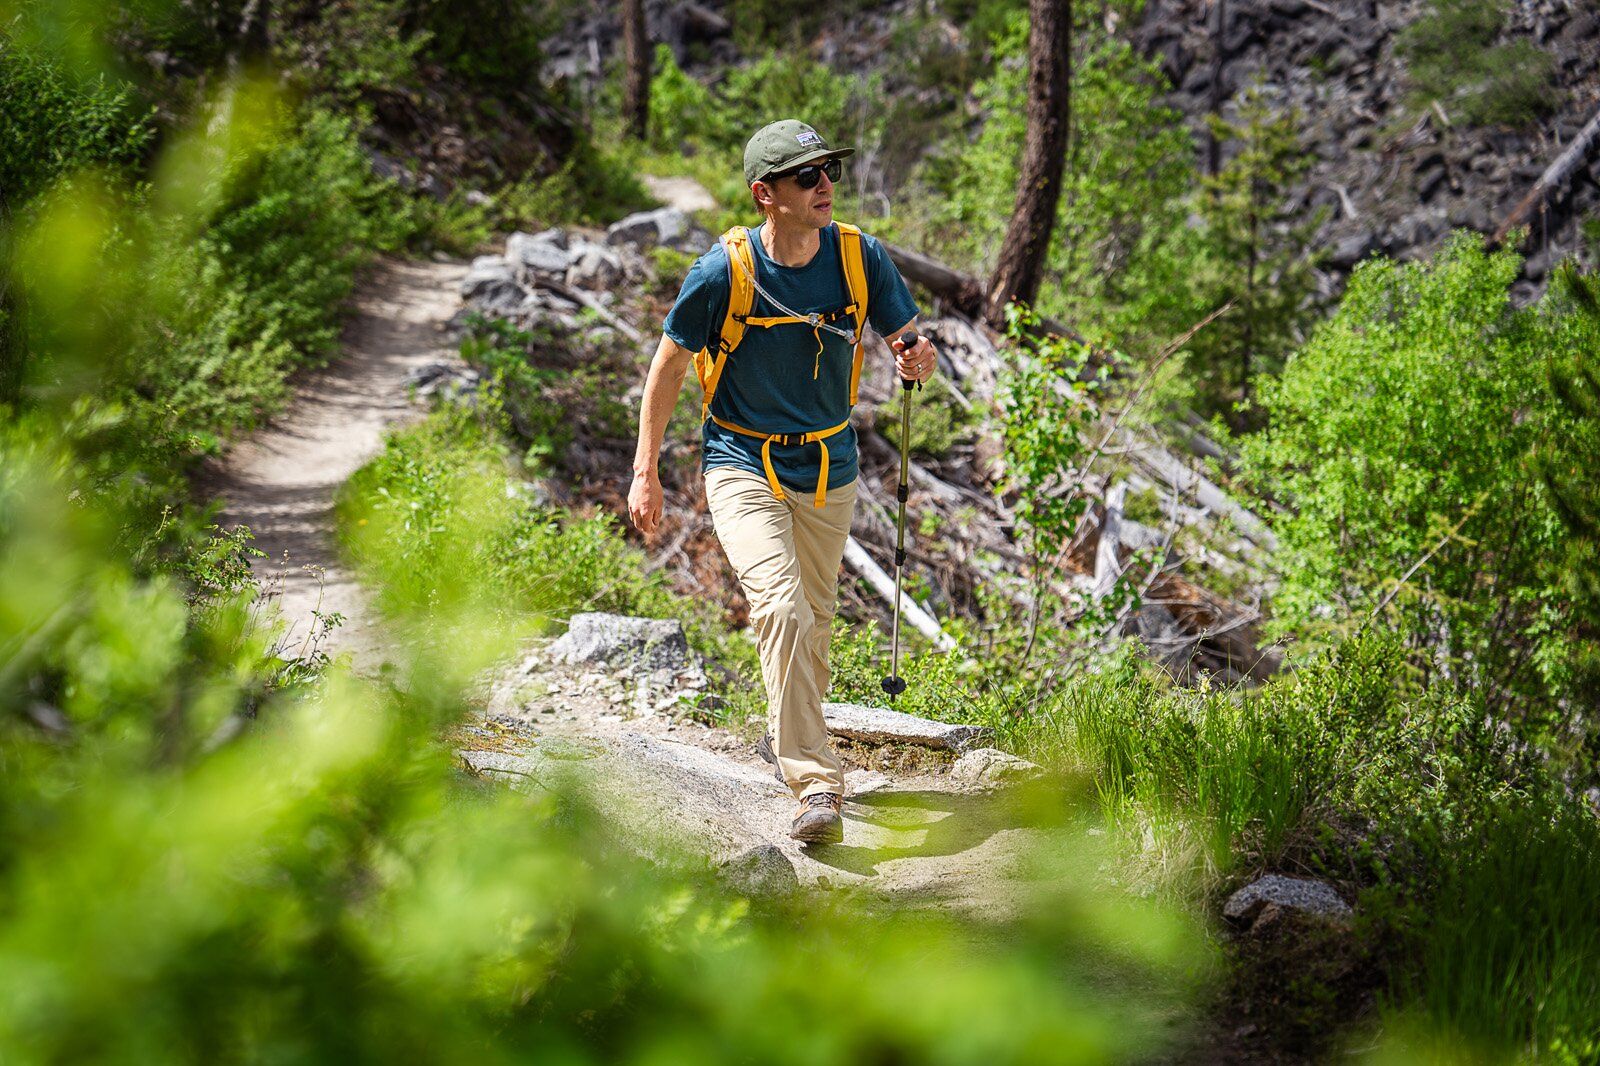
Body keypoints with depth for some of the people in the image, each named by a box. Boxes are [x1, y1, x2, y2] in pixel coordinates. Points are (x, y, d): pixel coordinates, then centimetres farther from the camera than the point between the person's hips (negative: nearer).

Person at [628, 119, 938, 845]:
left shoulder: (860, 257, -9)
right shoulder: (724, 269, -17)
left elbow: (903, 343, 0)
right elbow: (669, 363, -5)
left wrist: (915, 358, -26)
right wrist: (646, 472, -4)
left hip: (828, 468, 4)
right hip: (743, 465, -4)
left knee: (812, 618, 17)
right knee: (780, 608, -22)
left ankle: (788, 739, 43)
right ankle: (816, 785, -23)